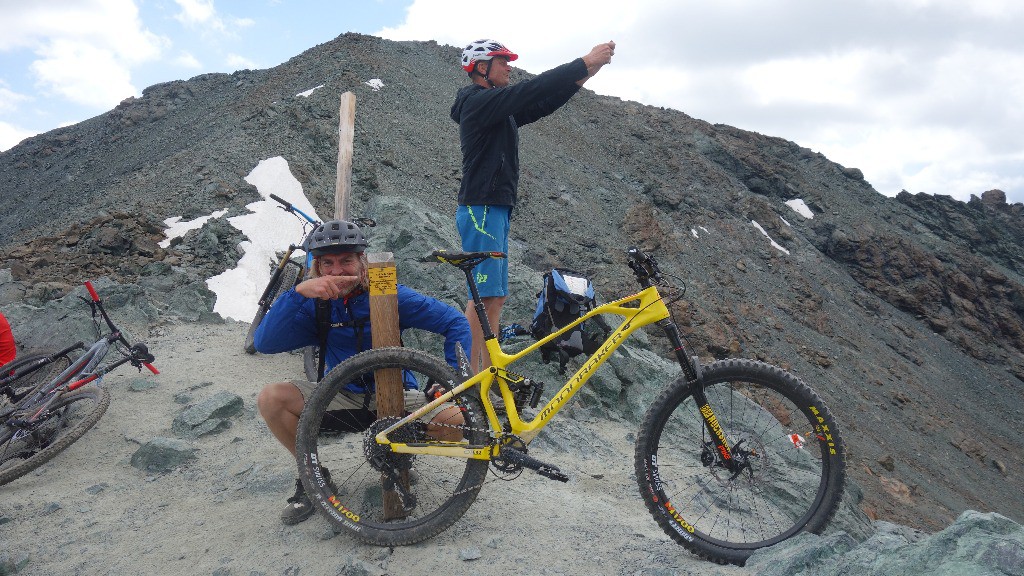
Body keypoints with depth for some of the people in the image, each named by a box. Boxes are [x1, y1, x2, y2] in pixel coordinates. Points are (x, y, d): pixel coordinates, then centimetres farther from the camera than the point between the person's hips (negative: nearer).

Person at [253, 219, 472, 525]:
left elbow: (455, 322, -11)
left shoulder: (388, 295, -13)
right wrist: (298, 292, -34)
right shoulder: (316, 304, -8)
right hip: (343, 397, 2)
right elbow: (264, 342, -22)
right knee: (271, 398, -21)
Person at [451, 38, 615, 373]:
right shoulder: (477, 102, -9)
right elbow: (531, 92, -17)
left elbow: (540, 106, 16)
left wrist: (582, 77, 6)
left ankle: (488, 373, 14)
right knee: (485, 295, -12)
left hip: (496, 210, 10)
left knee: (495, 296, 9)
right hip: (481, 209, -10)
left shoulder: (498, 108, 21)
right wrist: (585, 63, -14)